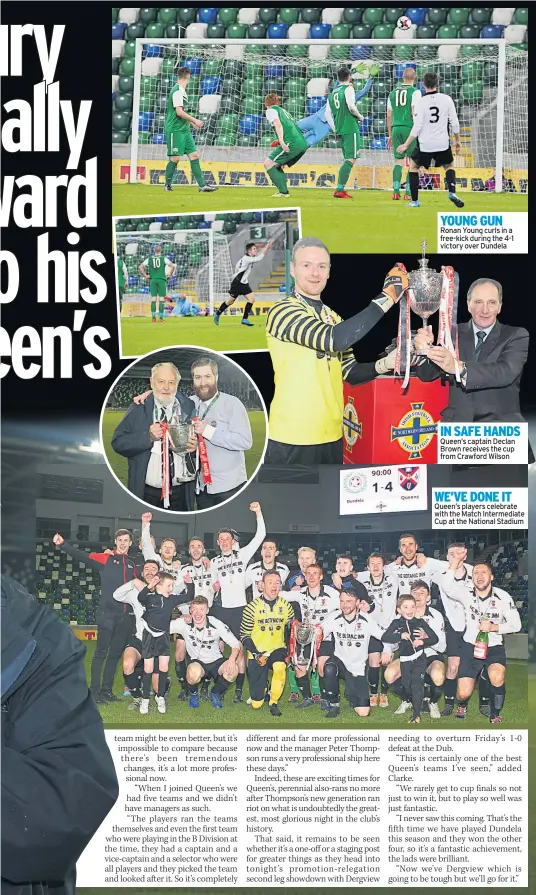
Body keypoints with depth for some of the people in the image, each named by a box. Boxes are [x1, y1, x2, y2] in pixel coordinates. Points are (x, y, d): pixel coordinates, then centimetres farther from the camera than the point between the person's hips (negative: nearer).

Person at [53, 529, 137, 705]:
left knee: (116, 653, 10)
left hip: (125, 615, 5)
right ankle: (95, 691, -2)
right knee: (101, 652, -5)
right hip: (107, 613, -5)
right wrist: (62, 544, -23)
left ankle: (107, 689, 19)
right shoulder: (106, 558, 0)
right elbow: (83, 556, -11)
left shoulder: (131, 563, 14)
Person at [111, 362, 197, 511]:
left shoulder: (190, 408, 3)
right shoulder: (138, 409, 1)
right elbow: (117, 443, -5)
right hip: (146, 493, -1)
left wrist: (195, 446, -13)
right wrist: (148, 437, -18)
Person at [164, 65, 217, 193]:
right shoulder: (177, 91, -13)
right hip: (175, 130, -9)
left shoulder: (182, 91, 16)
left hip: (185, 130, 9)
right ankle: (167, 184, 9)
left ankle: (202, 185, 0)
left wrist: (191, 122, 23)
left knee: (194, 155, 2)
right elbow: (179, 112, -20)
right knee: (175, 158, -5)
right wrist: (195, 120, -14)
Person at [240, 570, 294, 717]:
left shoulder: (286, 605, -3)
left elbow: (290, 631, 7)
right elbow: (244, 635, -6)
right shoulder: (253, 607, -10)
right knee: (256, 703, -3)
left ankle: (274, 703, -11)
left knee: (280, 668, -35)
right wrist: (257, 655, -16)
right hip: (257, 652, -1)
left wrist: (287, 652, -4)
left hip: (277, 649, 1)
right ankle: (263, 683, 33)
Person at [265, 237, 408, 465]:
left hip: (331, 436, 8)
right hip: (292, 439, -7)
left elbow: (350, 372, 12)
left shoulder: (333, 317, 14)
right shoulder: (282, 311, -11)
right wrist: (386, 298, -23)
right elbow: (335, 340, -24)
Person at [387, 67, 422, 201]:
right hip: (410, 128, -4)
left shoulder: (393, 93, 12)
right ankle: (408, 192, -3)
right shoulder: (415, 92, -3)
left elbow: (389, 116, 14)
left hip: (396, 129, 4)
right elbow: (414, 113, -12)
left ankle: (396, 190, 0)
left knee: (398, 160, 8)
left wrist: (390, 135, 21)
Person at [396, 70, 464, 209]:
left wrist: (406, 145, -5)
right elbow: (454, 123, 0)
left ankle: (415, 201, 14)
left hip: (425, 145, -2)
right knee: (449, 166, 26)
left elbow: (417, 127, -13)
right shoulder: (447, 99, -3)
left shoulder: (421, 102, -9)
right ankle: (452, 192, 0)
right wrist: (457, 141, 13)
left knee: (413, 166, 21)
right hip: (443, 144, 2)